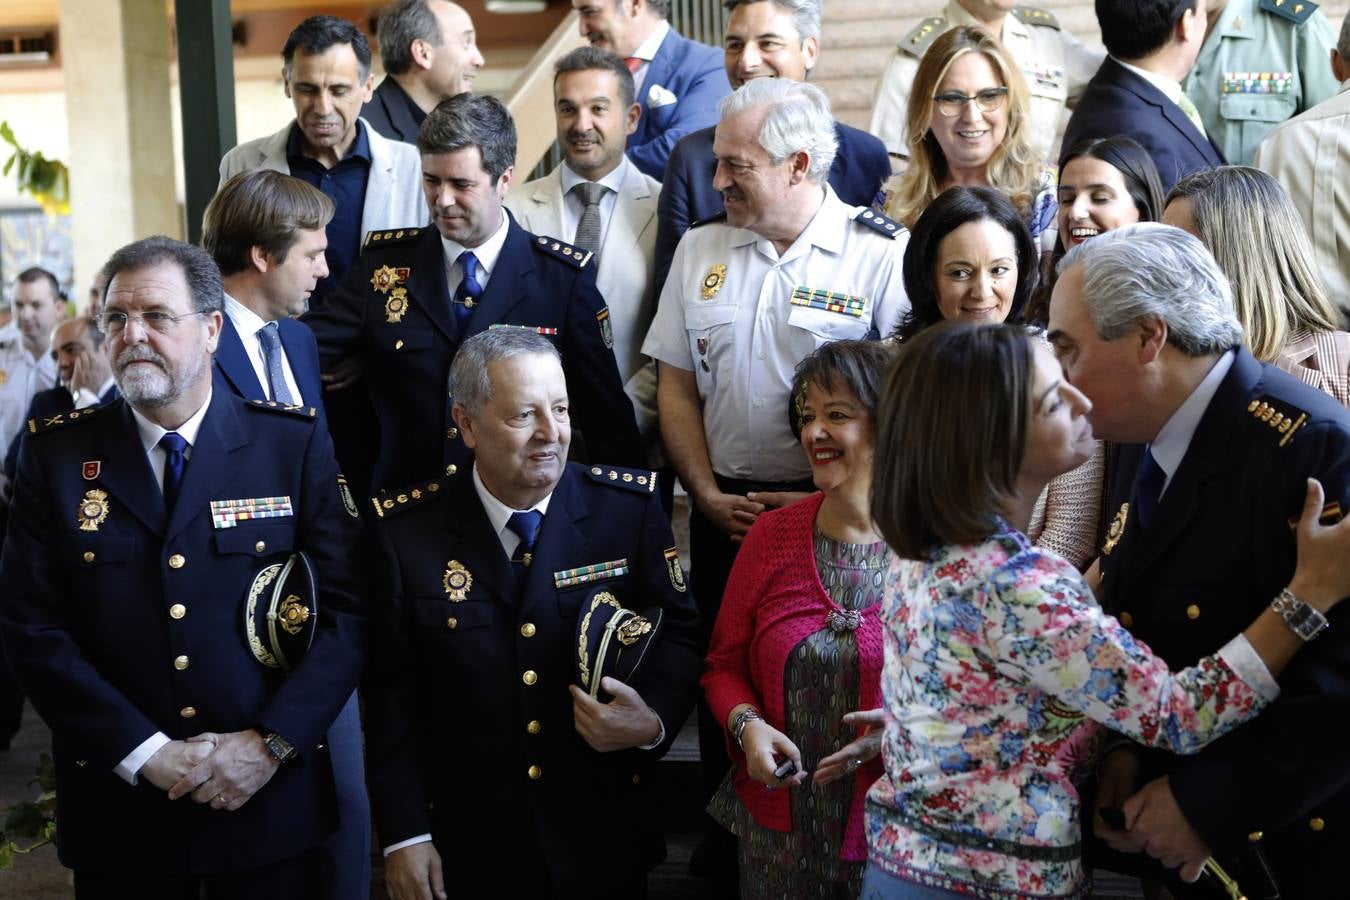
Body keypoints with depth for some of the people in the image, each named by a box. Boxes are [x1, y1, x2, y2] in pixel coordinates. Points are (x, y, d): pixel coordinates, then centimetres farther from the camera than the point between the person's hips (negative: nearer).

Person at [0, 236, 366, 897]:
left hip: (270, 802, 0)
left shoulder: (296, 444, -2)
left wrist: (272, 743, -13)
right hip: (118, 811, 1)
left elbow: (349, 609, -5)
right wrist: (148, 755, -12)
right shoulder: (57, 456, 0)